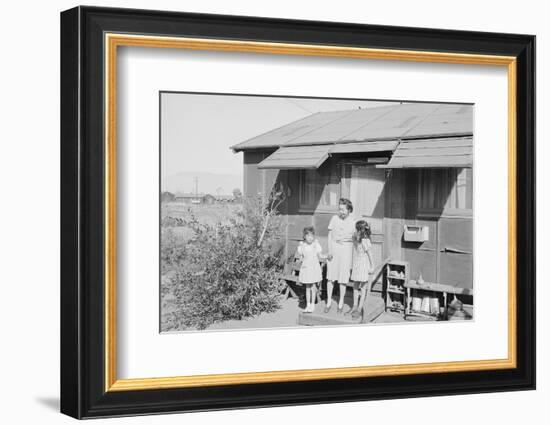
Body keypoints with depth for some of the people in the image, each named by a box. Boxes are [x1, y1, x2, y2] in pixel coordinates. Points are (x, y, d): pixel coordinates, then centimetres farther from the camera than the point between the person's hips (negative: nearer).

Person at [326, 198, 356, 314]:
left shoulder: (353, 222, -4)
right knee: (330, 276, 3)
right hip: (333, 247, 1)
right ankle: (329, 302, 15)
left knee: (343, 278, 3)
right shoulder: (334, 218, -1)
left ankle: (341, 303, 15)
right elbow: (330, 235, 2)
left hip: (346, 249, -1)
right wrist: (329, 250, -5)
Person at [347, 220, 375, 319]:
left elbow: (370, 254, -13)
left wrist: (372, 267, -9)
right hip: (356, 265, 8)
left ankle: (359, 309, 4)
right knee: (355, 286, 14)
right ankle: (355, 307, 24)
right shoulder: (355, 239, 3)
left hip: (364, 266, -8)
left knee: (363, 287, 2)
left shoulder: (365, 241, -19)